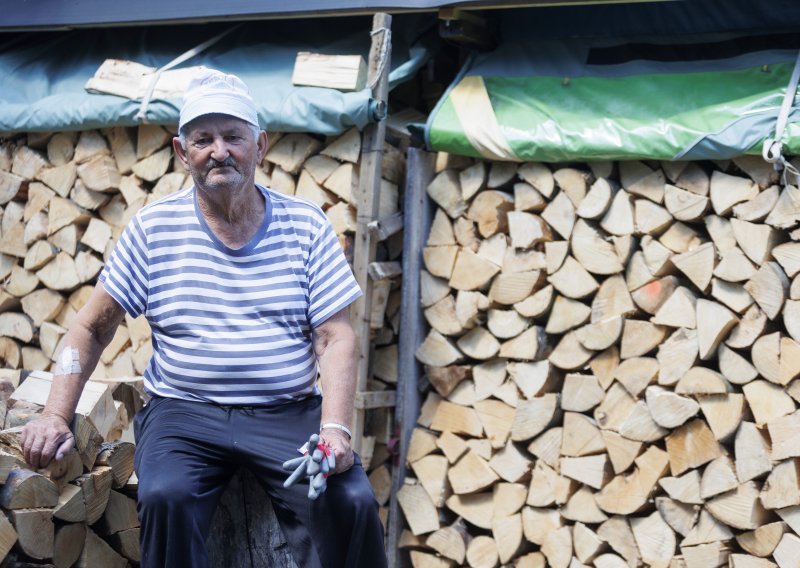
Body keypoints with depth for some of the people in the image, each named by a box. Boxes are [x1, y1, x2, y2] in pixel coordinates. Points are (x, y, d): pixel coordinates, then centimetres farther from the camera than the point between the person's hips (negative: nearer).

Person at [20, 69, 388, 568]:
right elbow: (91, 329, 8)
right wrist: (57, 416, -6)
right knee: (165, 496, -31)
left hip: (289, 412, 0)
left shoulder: (305, 225, 3)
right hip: (183, 411, 0)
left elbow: (336, 339, -1)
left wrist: (335, 429, -17)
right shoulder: (154, 229, 4)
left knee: (351, 501, -25)